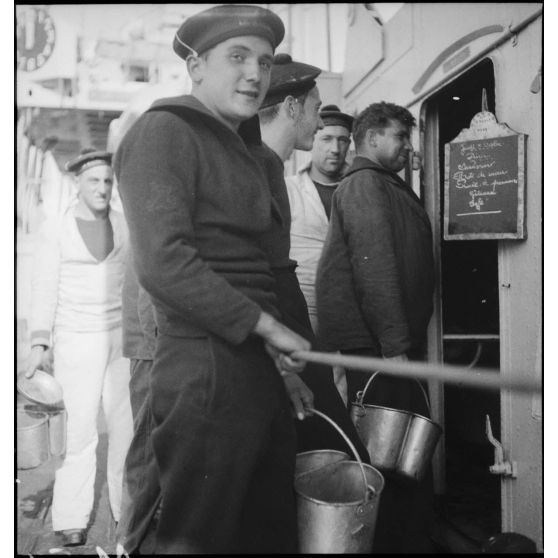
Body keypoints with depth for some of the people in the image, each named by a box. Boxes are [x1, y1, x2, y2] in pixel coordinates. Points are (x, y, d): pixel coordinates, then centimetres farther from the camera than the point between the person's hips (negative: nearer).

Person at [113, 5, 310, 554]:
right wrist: (265, 324, -14)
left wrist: (282, 350, 10)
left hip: (257, 366, 9)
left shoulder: (236, 150, 21)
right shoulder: (163, 131, -7)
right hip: (205, 368, -9)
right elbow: (162, 262, -19)